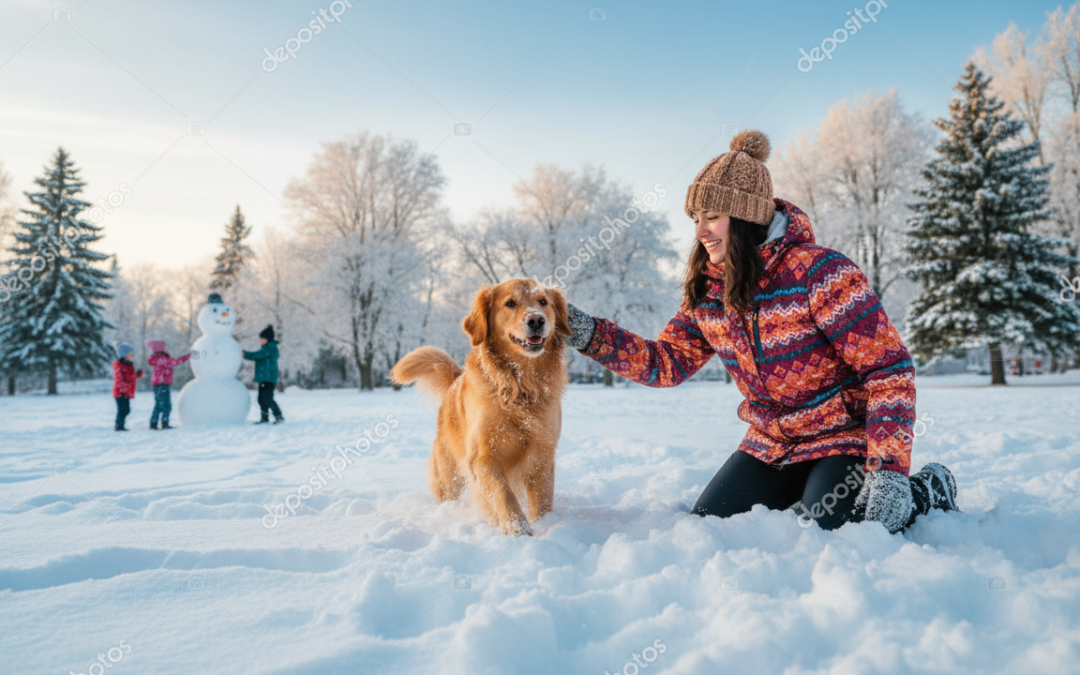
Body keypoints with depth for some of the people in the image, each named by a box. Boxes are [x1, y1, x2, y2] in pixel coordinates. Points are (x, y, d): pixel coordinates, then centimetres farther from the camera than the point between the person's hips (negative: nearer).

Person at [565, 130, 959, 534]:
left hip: (845, 439, -6)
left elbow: (889, 369, -21)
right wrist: (592, 335, -11)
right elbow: (668, 363, 3)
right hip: (770, 446, 6)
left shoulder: (820, 273, -22)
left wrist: (890, 470, -28)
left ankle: (925, 494, 6)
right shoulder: (707, 291, -2)